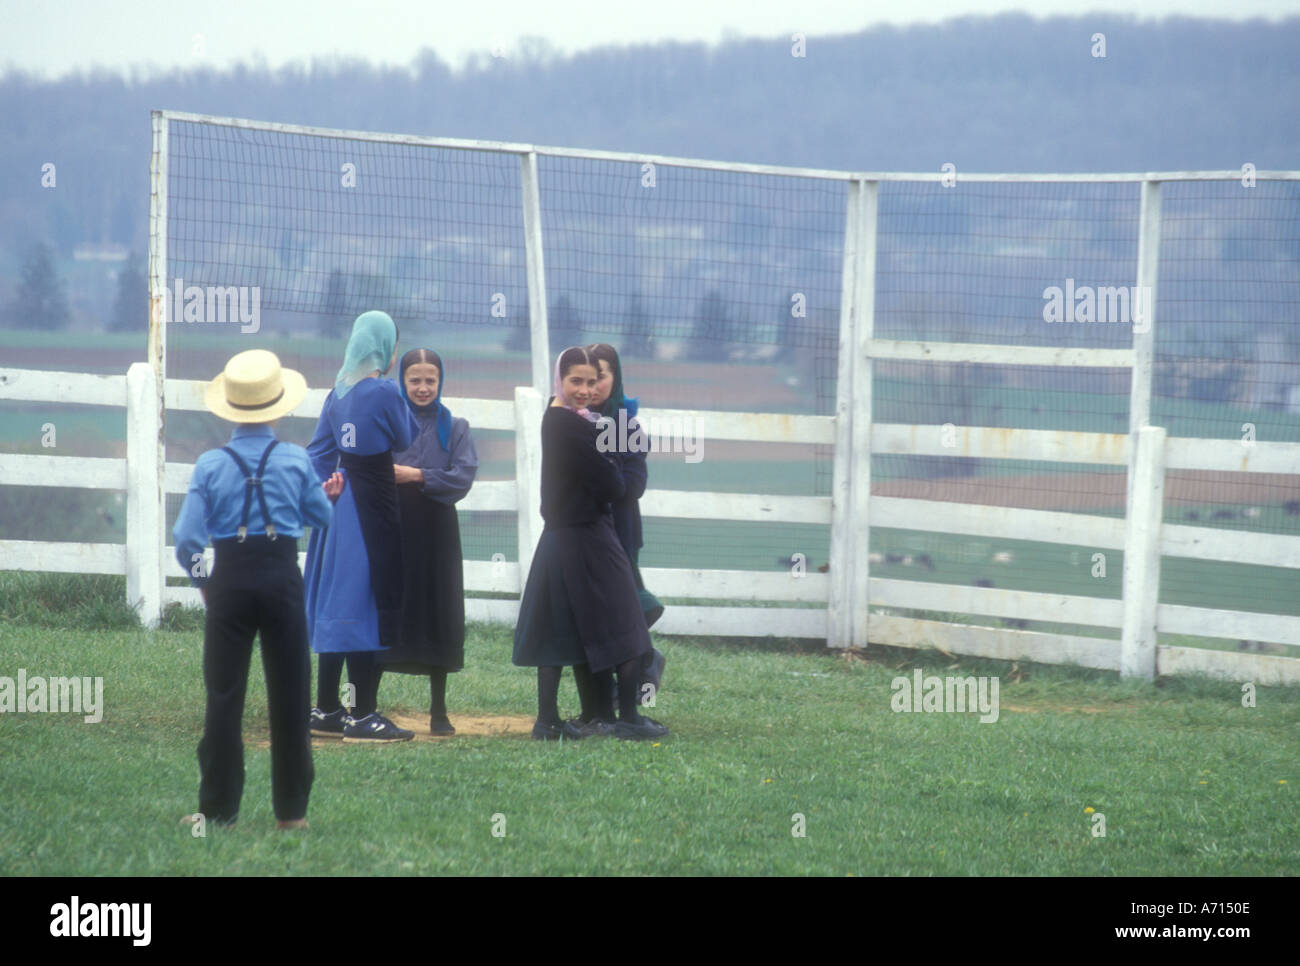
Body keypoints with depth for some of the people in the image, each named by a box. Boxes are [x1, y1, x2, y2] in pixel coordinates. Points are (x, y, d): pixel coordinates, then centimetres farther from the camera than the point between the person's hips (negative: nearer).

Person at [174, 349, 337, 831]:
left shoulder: (211, 465, -5)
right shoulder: (296, 460, -4)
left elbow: (186, 539, -6)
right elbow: (321, 516, 9)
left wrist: (202, 581, 10)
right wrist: (325, 493, 30)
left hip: (229, 580, 0)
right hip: (282, 578, 0)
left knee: (224, 695, 6)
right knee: (289, 695, 8)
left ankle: (218, 808, 7)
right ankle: (291, 809, 11)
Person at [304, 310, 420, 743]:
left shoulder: (338, 392, 8)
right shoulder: (384, 392, -13)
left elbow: (319, 453, 9)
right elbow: (405, 438, 1)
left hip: (343, 497, 8)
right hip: (374, 509, -8)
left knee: (336, 603, 13)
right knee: (372, 603, -5)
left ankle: (326, 710, 17)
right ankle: (364, 715, -7)